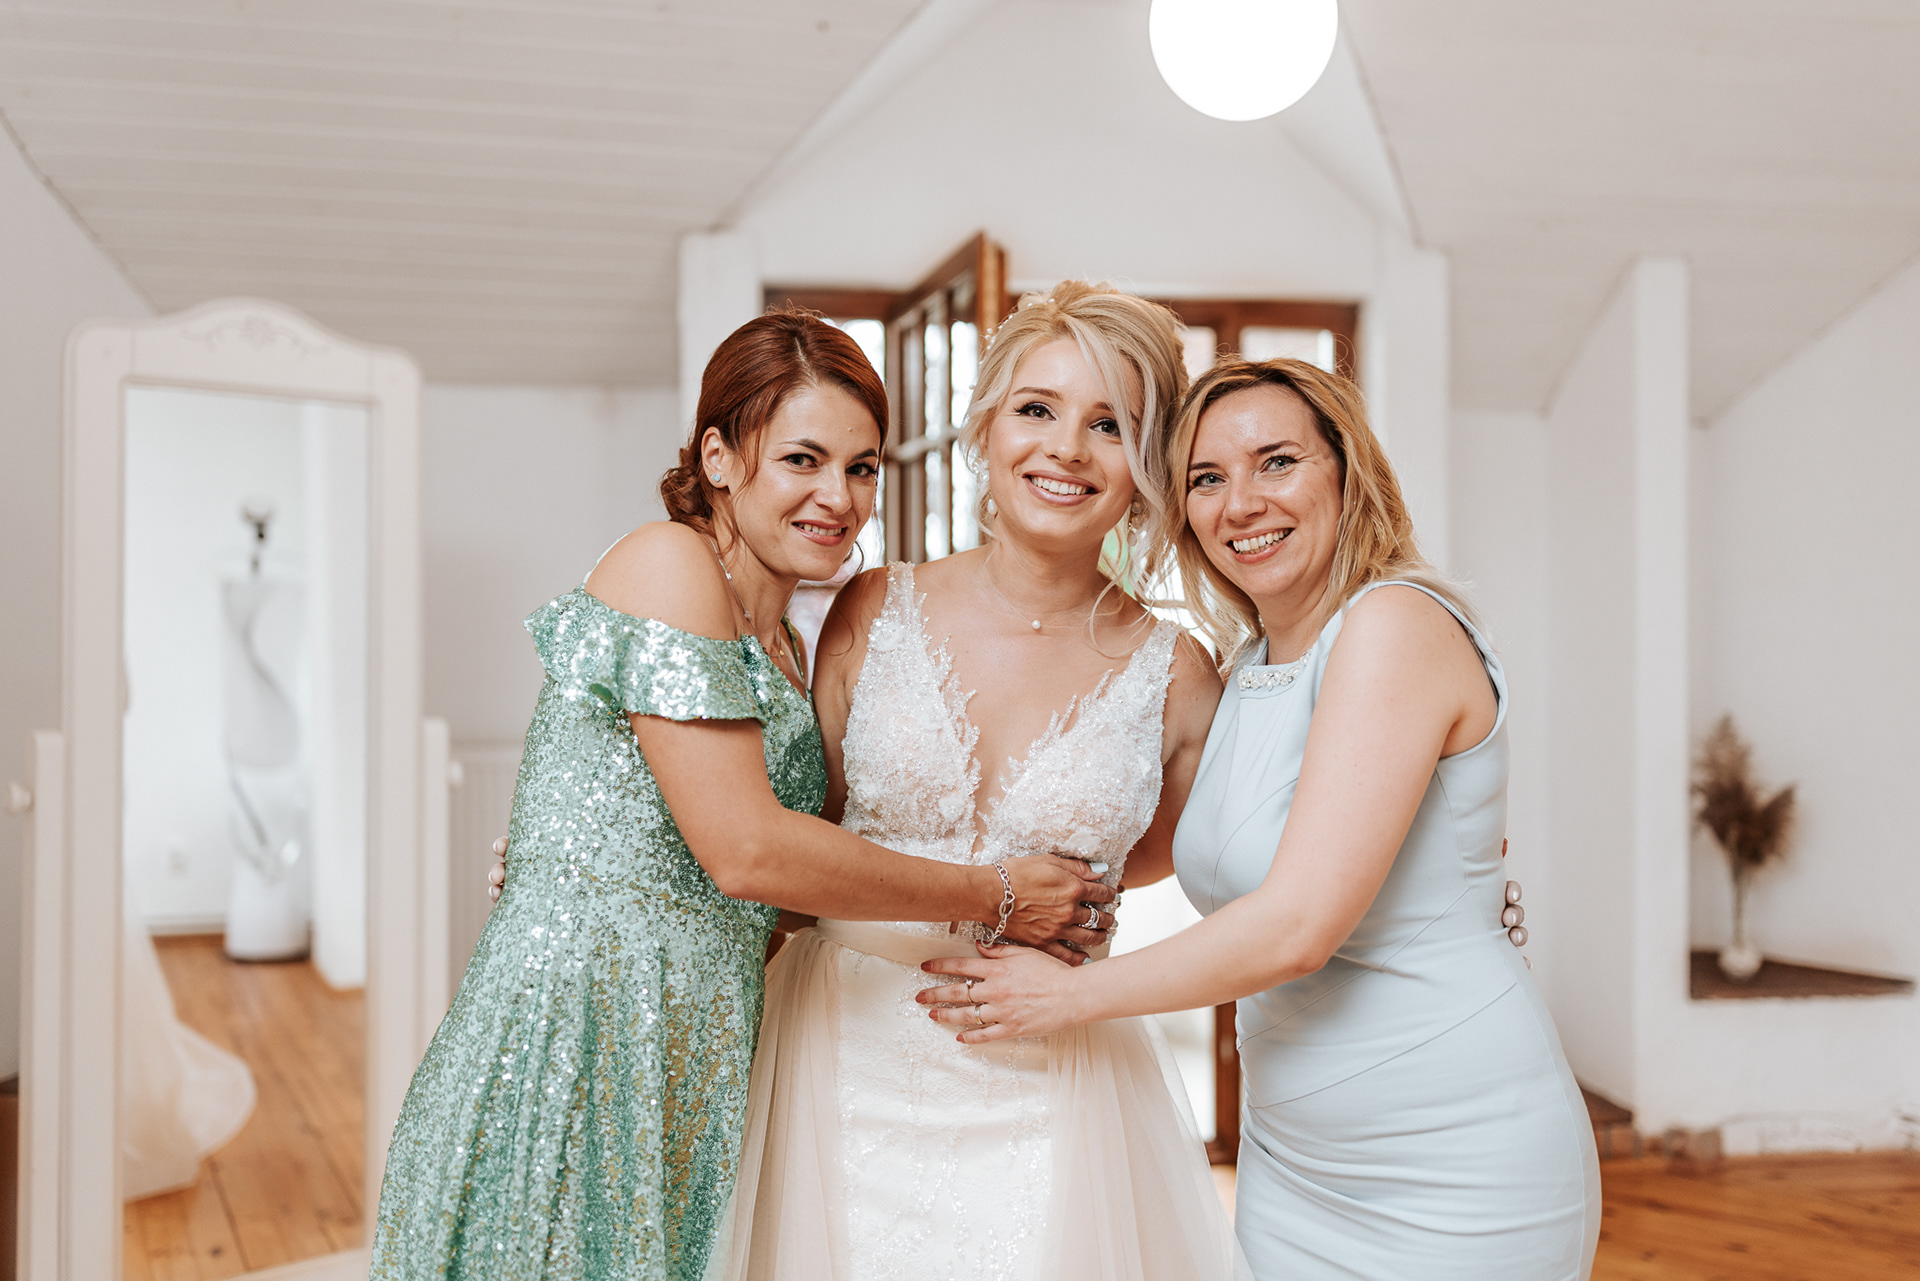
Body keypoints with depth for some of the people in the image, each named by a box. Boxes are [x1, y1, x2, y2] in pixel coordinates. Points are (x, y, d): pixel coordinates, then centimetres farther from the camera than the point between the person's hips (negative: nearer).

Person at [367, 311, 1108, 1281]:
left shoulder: (782, 645, 15)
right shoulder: (667, 565, -11)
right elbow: (746, 851, -19)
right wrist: (992, 896, -10)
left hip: (696, 1047, 8)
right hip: (578, 1024, -8)